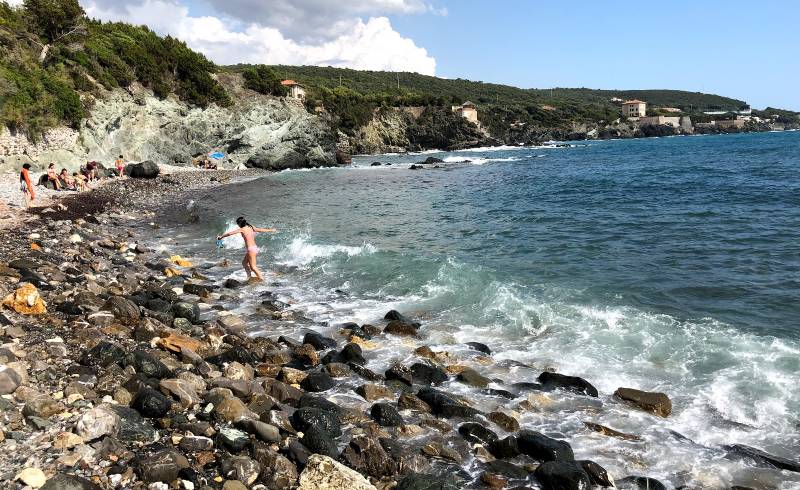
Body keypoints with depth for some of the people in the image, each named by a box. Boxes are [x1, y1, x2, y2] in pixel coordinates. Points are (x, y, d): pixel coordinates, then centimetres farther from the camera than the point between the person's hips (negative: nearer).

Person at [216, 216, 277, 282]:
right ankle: (249, 277, 22)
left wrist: (221, 237, 7)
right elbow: (261, 230, 21)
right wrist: (270, 230, 36)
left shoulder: (242, 229, -8)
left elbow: (230, 233, -6)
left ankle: (261, 278, -4)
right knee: (244, 262, 20)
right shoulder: (251, 227, 11)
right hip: (255, 247, 9)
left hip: (251, 249, -9)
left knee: (253, 266, -3)